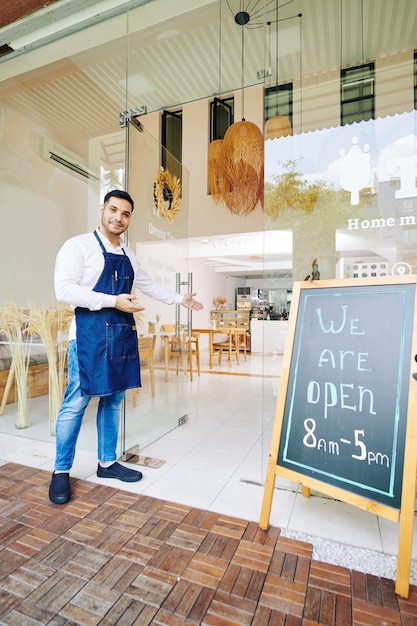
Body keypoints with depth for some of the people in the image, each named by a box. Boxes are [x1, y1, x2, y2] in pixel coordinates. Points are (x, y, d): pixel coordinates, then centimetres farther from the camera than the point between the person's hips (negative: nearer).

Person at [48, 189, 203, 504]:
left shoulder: (128, 255, 16)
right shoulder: (79, 245, -4)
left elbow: (148, 284, 28)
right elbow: (64, 289, -15)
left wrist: (180, 298, 29)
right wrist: (114, 301, -19)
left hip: (123, 333, 7)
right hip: (90, 333, -6)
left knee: (113, 400, 13)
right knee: (76, 403, 0)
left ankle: (107, 462, 28)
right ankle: (61, 471, 19)